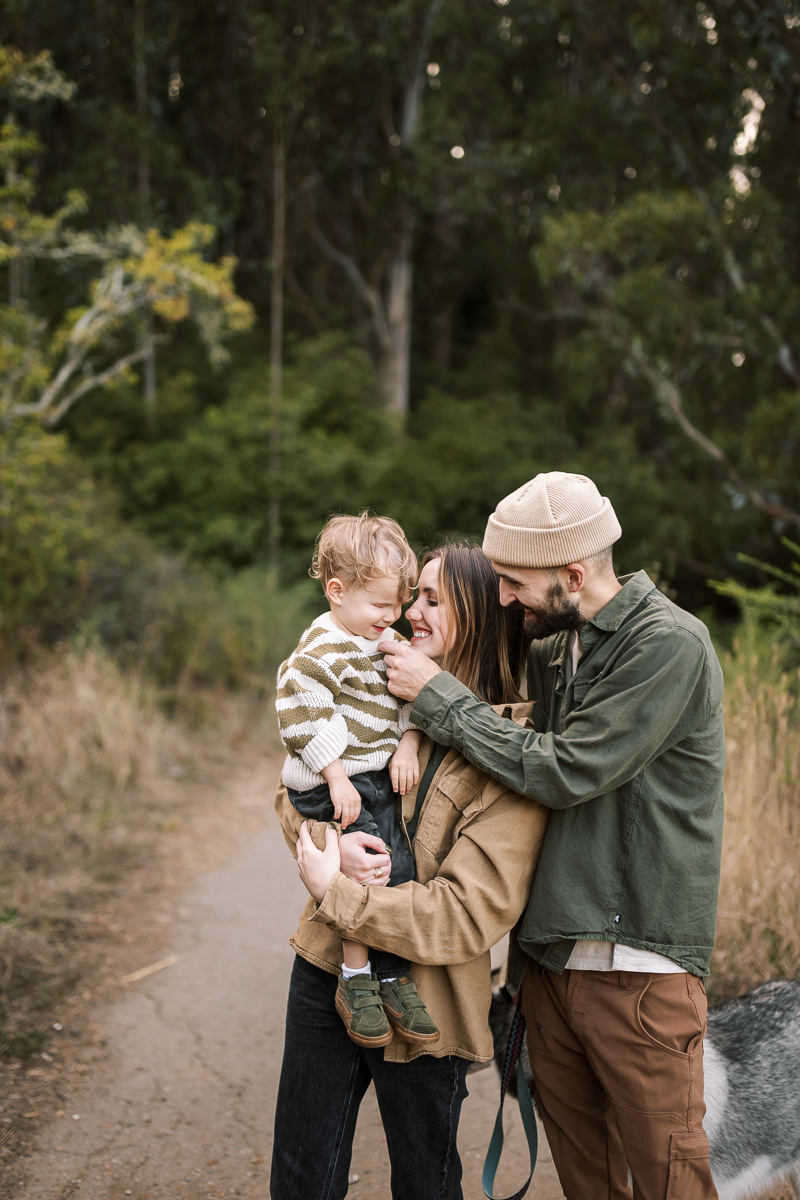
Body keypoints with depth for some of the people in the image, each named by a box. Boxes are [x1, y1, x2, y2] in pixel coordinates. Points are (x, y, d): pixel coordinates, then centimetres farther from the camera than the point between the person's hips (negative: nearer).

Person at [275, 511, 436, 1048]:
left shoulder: (387, 641, 11)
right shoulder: (321, 652, -16)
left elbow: (408, 698, 16)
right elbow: (302, 716, -20)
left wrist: (407, 745, -2)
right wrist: (337, 779, -19)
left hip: (380, 780, 8)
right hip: (333, 785, -8)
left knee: (399, 873, 6)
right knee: (373, 869, -18)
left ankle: (394, 979, 19)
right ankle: (356, 979, -3)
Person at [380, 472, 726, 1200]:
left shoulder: (670, 645, -15)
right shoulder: (550, 644, 10)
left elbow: (563, 773, -19)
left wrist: (437, 695, -11)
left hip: (637, 962, -7)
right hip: (547, 950, 7)